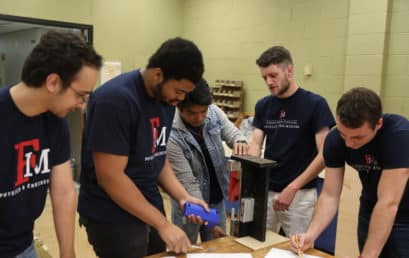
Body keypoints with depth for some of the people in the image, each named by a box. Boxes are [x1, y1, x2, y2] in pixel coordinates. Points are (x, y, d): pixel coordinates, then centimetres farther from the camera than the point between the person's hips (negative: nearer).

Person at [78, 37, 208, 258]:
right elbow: (110, 176, -24)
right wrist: (163, 224, -21)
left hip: (148, 209, 7)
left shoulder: (166, 98, 2)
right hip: (113, 217, -7)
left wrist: (182, 196, -5)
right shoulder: (115, 99, -22)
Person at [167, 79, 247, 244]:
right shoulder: (172, 136, -25)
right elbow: (187, 183, -23)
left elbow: (233, 133, 1)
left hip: (217, 198, 5)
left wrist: (240, 141, -25)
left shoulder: (214, 112, -13)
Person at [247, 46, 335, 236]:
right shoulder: (263, 106, 5)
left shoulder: (315, 104, -9)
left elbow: (324, 154, -12)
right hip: (265, 191, 4)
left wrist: (293, 187, -19)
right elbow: (255, 144, 0)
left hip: (301, 194, -4)